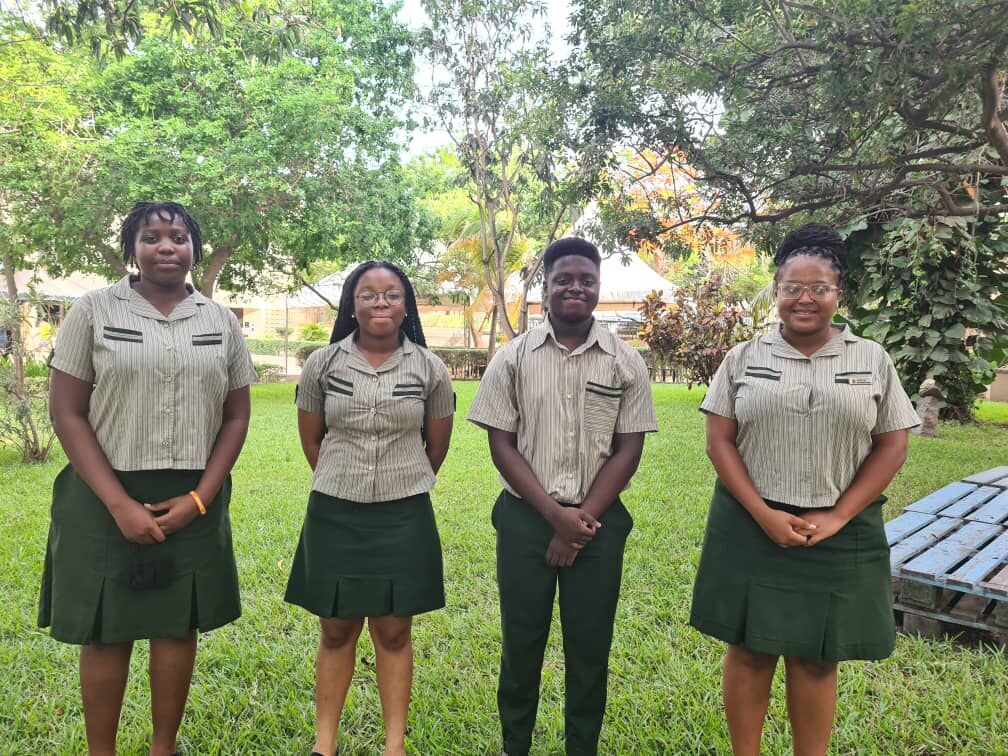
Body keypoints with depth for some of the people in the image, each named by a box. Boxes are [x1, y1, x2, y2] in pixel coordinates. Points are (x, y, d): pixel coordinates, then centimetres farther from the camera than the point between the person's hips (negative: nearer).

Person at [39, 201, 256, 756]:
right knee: (106, 632, 8)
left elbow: (236, 416, 5)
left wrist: (200, 498, -6)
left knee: (179, 627, 11)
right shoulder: (94, 310, -2)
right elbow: (66, 411, -5)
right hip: (107, 500, -2)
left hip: (191, 503, 2)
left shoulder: (221, 321, 5)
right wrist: (119, 503, -13)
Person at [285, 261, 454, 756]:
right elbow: (311, 440, 9)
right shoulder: (322, 364, -2)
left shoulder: (429, 370, -3)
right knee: (337, 630, 12)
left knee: (394, 632, 9)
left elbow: (436, 447, 7)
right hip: (334, 515, 1)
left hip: (404, 518, 0)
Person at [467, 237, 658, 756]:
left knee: (590, 648, 11)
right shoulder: (514, 358, -1)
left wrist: (582, 521, -10)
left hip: (600, 522, 1)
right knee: (521, 642, 11)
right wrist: (556, 515, -12)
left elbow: (628, 451, -1)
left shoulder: (626, 363, 1)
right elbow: (501, 445, -4)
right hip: (526, 518, 0)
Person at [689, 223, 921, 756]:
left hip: (840, 536, 0)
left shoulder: (873, 360, 3)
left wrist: (836, 517, -8)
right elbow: (719, 441, -2)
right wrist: (763, 514, -12)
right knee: (749, 652, 9)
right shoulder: (743, 359, 2)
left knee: (816, 660, 10)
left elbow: (891, 446, 2)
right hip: (751, 528, 0)